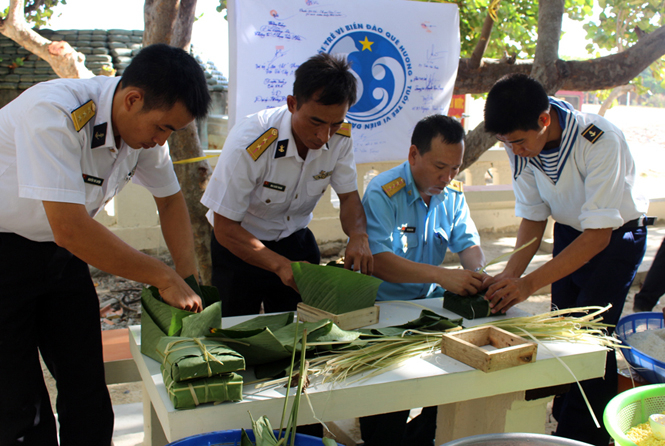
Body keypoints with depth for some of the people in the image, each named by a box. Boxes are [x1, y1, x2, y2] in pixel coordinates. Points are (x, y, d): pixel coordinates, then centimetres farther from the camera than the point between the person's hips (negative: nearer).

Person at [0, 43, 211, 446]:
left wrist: (189, 278, -5)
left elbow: (170, 199, 6)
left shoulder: (145, 122, -8)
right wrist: (166, 278, -26)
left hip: (59, 249, 6)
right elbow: (70, 230, -35)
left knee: (87, 386, 7)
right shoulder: (54, 115, -31)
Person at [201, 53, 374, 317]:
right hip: (241, 246, -3)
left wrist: (358, 235, -28)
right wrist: (281, 265, -38)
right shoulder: (249, 144, -31)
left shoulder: (340, 136, -18)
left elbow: (349, 196, -6)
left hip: (296, 241, 4)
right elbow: (225, 228, -26)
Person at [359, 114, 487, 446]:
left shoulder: (452, 194, 5)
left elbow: (467, 242, 5)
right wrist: (442, 275, -36)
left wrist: (478, 273, -19)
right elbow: (377, 260, -27)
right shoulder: (383, 193, -16)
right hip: (381, 306, -6)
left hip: (428, 300, 6)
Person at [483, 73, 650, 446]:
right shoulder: (521, 145, -17)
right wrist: (510, 275, -20)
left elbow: (599, 235, -32)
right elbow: (533, 217, -6)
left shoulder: (600, 141, -34)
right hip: (569, 231, 5)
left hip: (616, 235, -5)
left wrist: (529, 284, -37)